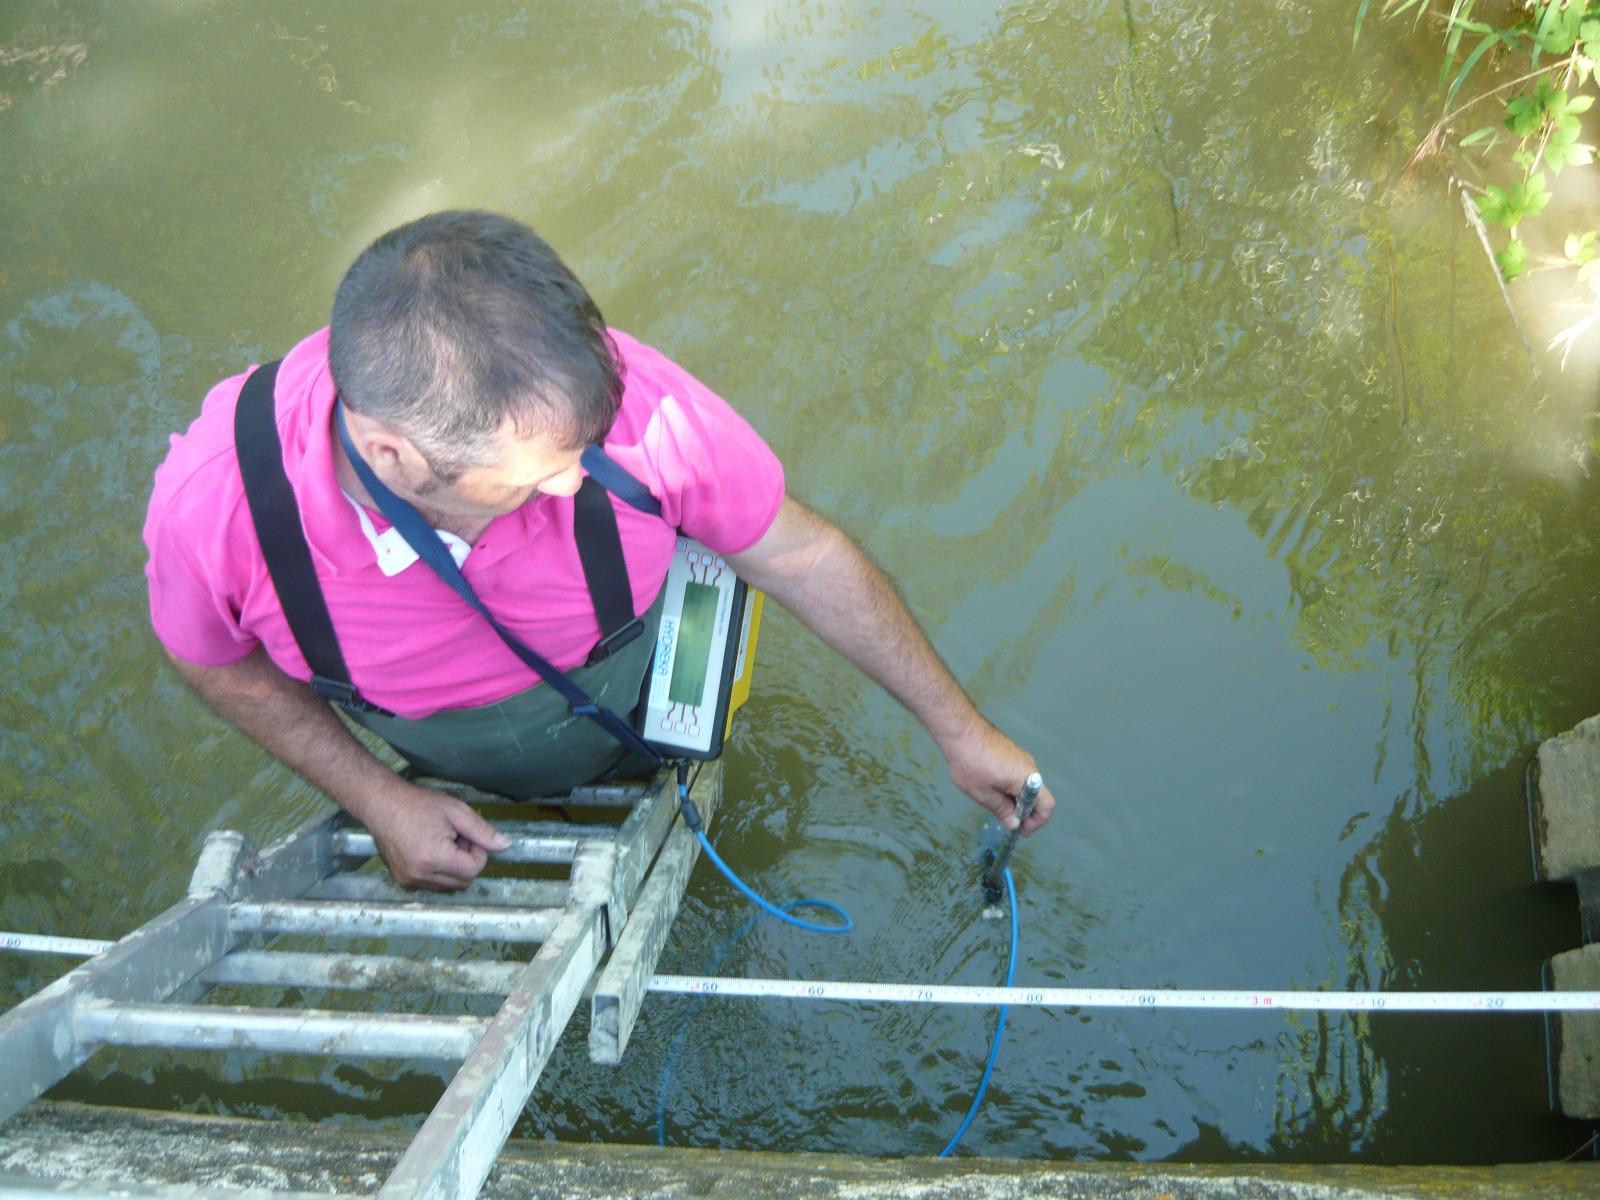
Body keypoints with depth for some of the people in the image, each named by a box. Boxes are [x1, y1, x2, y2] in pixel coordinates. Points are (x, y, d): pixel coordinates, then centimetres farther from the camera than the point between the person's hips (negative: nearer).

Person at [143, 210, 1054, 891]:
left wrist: (958, 727, -13)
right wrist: (381, 801, -19)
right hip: (458, 789, 2)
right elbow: (217, 660, -13)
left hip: (652, 735, -1)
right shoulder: (210, 506, -40)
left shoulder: (628, 400, -43)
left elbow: (803, 556, -24)